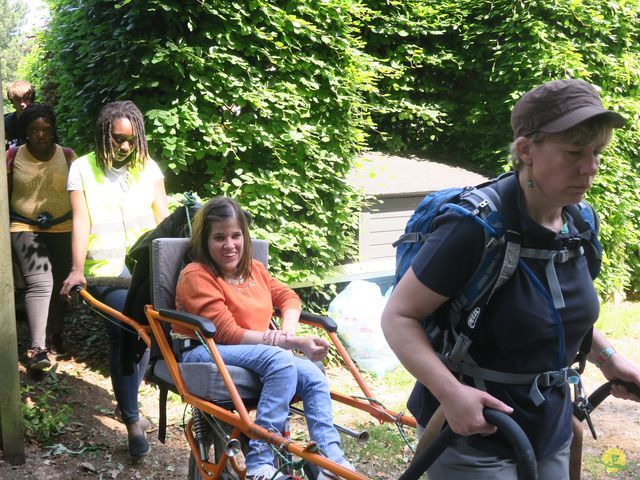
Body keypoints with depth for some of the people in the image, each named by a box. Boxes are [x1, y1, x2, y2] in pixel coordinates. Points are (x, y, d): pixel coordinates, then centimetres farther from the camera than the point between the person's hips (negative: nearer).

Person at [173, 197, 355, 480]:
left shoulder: (253, 269, 16)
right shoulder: (196, 276, -9)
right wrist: (295, 343, -20)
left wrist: (288, 331, -3)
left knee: (313, 375, -18)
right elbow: (229, 334, -16)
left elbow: (288, 297, 22)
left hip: (259, 352, 7)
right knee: (281, 360, -32)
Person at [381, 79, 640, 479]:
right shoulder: (474, 227, -23)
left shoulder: (578, 226, -1)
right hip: (474, 437, -6)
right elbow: (398, 316, -19)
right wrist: (450, 392, -30)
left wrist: (607, 356, 5)